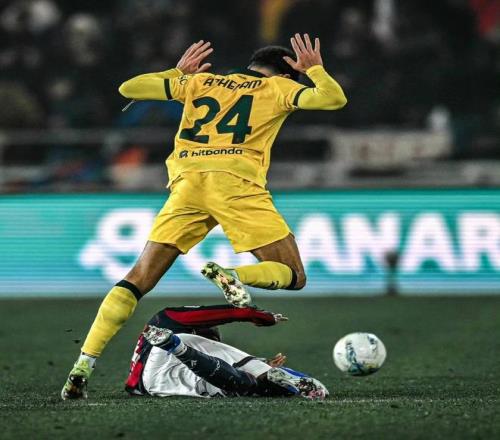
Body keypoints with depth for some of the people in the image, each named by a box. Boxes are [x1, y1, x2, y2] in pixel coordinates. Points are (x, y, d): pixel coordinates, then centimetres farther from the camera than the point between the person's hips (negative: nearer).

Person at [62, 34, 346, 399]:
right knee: (293, 276, 5)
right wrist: (315, 69, 27)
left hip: (187, 183, 3)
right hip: (237, 184, -3)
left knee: (137, 282, 7)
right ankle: (233, 276, -26)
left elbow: (129, 88, 29)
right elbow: (334, 98, 7)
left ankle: (83, 366, -8)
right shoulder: (276, 88, 18)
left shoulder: (199, 82, 28)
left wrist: (178, 71, 43)